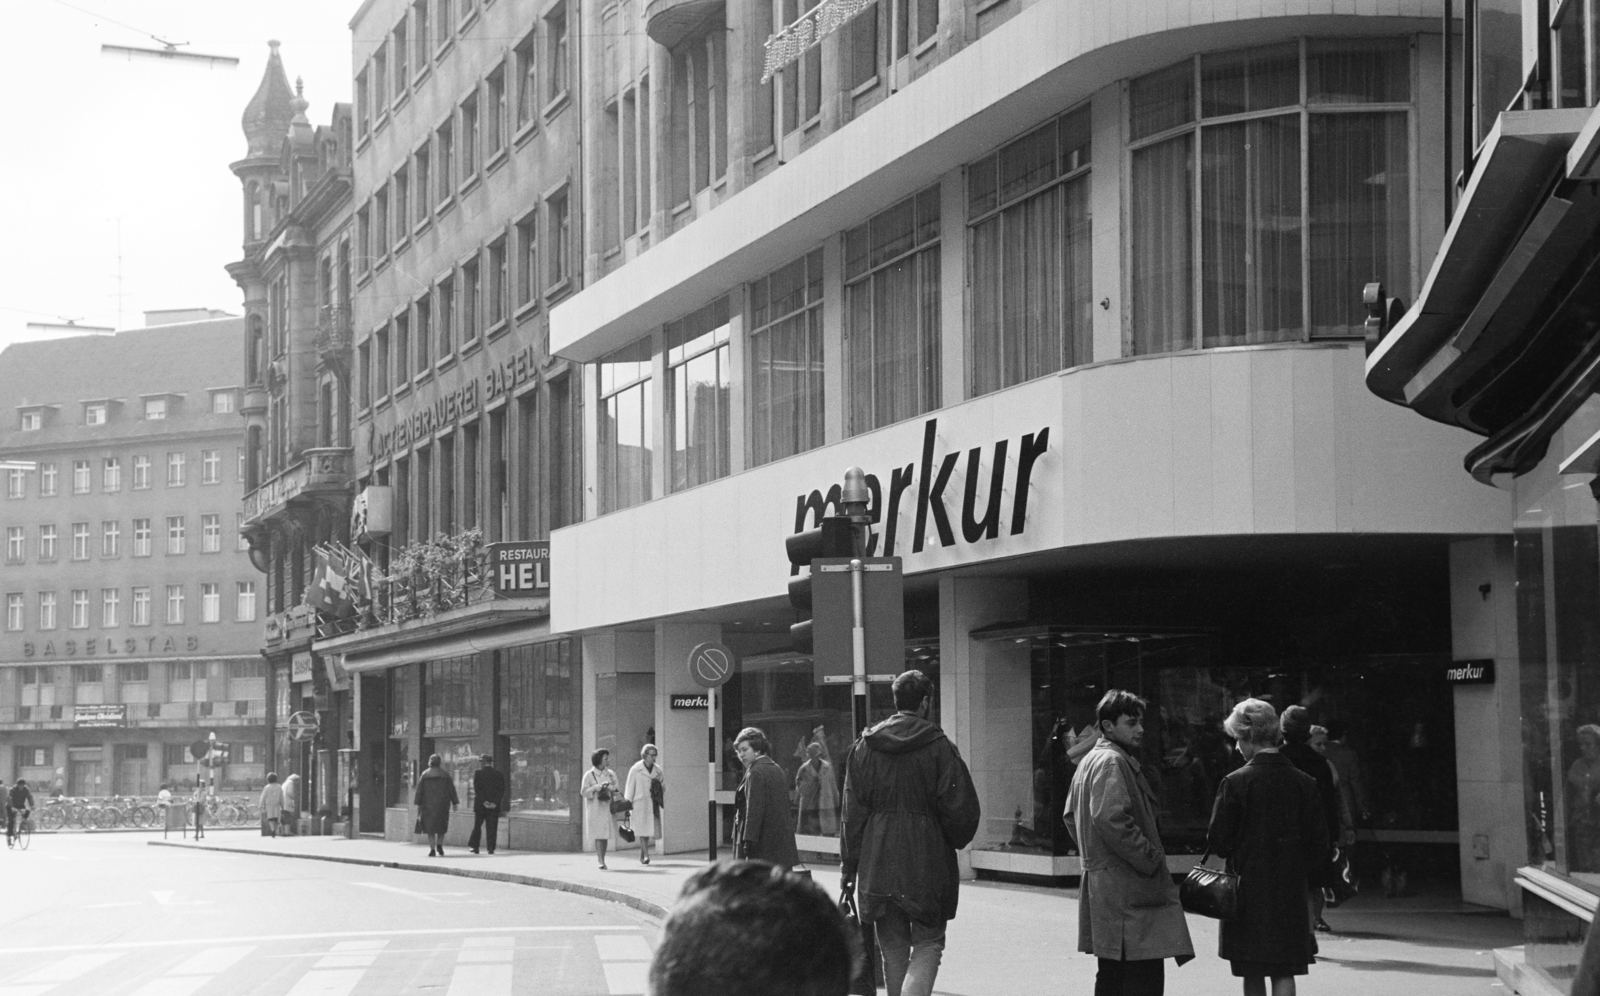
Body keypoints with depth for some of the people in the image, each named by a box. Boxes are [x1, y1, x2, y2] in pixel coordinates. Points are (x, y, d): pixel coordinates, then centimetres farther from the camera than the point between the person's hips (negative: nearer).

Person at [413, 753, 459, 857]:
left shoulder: (424, 774, 0)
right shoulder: (445, 774, 0)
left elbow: (419, 790, -1)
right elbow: (451, 789, 0)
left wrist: (418, 804, 2)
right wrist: (454, 802, 6)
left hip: (428, 804, 0)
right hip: (442, 804, 0)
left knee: (430, 827, 3)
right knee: (441, 825, 14)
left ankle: (432, 849, -5)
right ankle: (439, 844, -4)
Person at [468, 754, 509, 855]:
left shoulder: (477, 773, -4)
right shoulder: (499, 775, 1)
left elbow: (477, 789, -10)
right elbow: (501, 791, -5)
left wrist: (484, 802, -11)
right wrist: (495, 802, -9)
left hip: (480, 805, -1)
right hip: (494, 806, 1)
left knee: (477, 826, 12)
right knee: (491, 828, 3)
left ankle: (475, 847, 9)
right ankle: (491, 848, -2)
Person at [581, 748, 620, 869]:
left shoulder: (611, 774, 10)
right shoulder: (589, 775, -1)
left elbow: (616, 790, 11)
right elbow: (583, 792, -4)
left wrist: (612, 788, -11)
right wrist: (596, 787, -17)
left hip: (608, 808, 4)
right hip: (595, 808, -4)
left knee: (606, 835, 2)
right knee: (598, 835, -10)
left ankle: (603, 860, 12)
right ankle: (601, 862, -12)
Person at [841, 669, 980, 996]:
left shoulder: (864, 747, 4)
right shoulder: (939, 747, -8)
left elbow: (853, 811, 4)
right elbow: (961, 808, -9)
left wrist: (849, 865, 9)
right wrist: (955, 841, 12)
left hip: (878, 862, 4)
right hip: (927, 860, -4)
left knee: (893, 948, 15)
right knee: (927, 945, 3)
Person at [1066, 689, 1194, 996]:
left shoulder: (1089, 761, 19)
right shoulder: (1113, 762, -14)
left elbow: (1071, 815, 26)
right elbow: (1112, 819, -25)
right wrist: (1150, 858, -17)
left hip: (1101, 885, 11)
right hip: (1127, 889, -11)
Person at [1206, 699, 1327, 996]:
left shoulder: (1236, 782, -12)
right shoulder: (1304, 782, -2)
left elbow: (1218, 841, -10)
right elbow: (1319, 842, 1)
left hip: (1248, 891, -2)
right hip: (1291, 891, 2)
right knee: (1284, 972, 5)